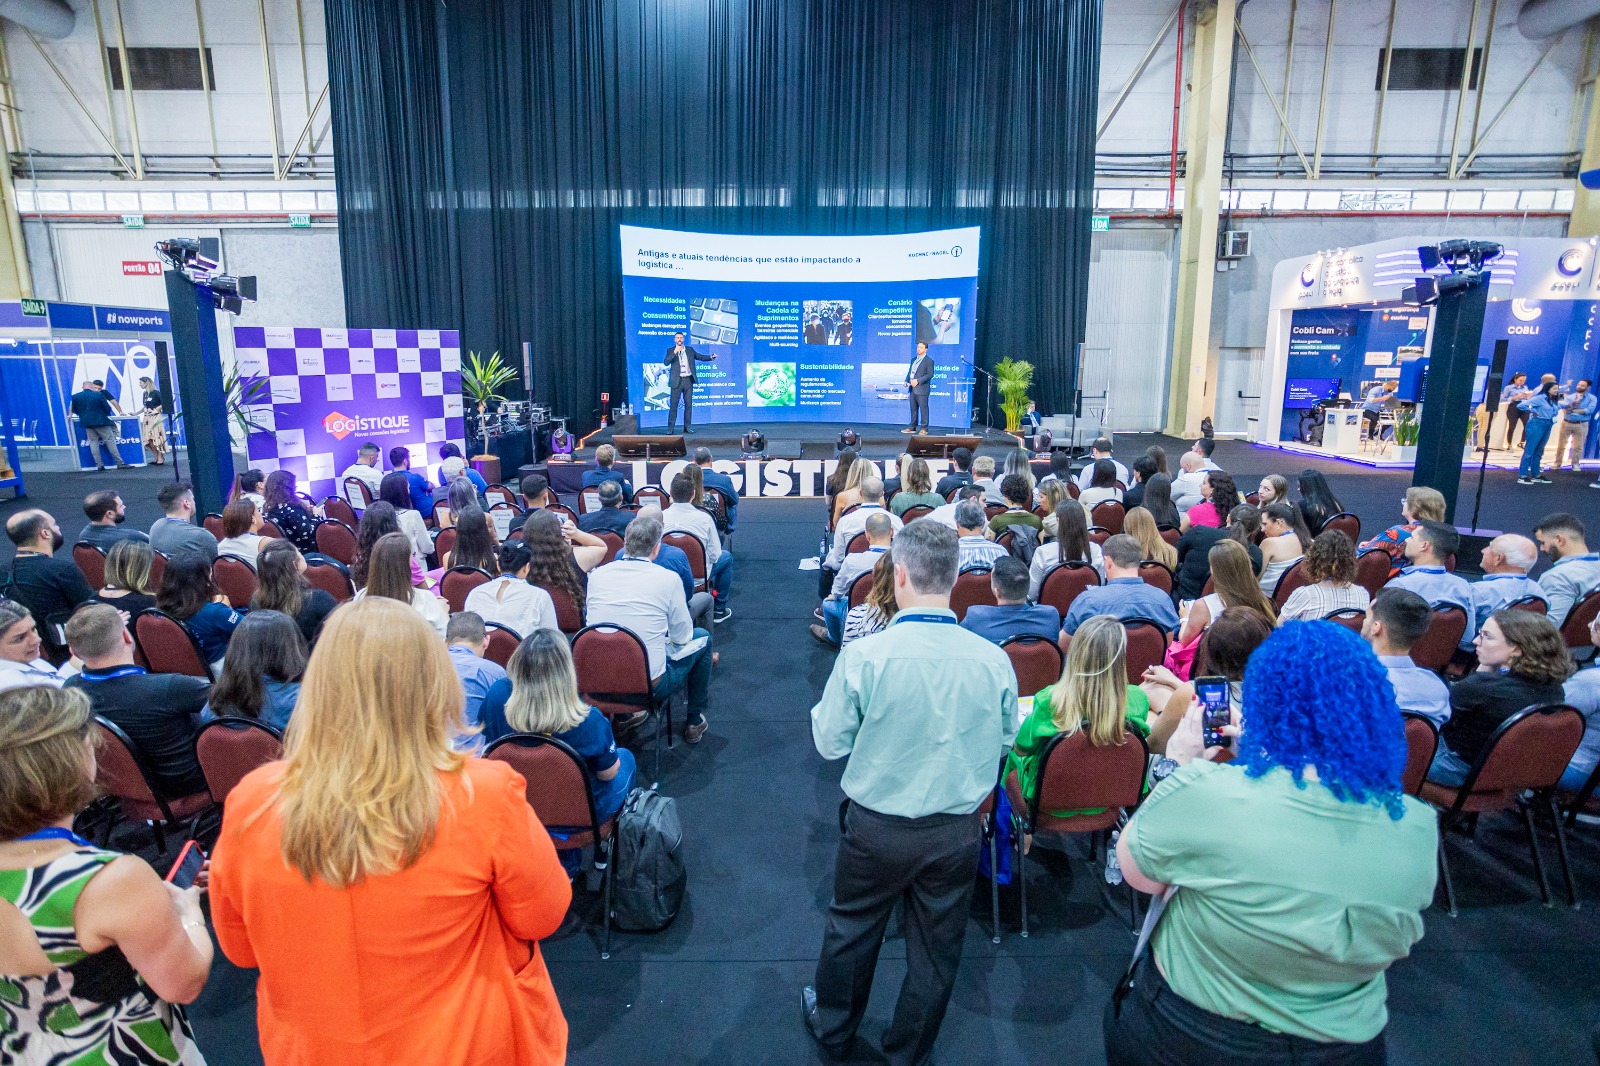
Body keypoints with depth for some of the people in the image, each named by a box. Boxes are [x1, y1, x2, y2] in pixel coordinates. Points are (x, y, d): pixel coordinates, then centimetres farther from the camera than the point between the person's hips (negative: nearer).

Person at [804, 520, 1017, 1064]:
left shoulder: (863, 656, -24)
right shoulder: (994, 660, -17)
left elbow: (830, 743, -11)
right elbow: (1005, 741, -1)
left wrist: (825, 708, 8)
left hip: (877, 826, -1)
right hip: (959, 830, 2)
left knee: (852, 930, 24)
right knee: (936, 946, 22)